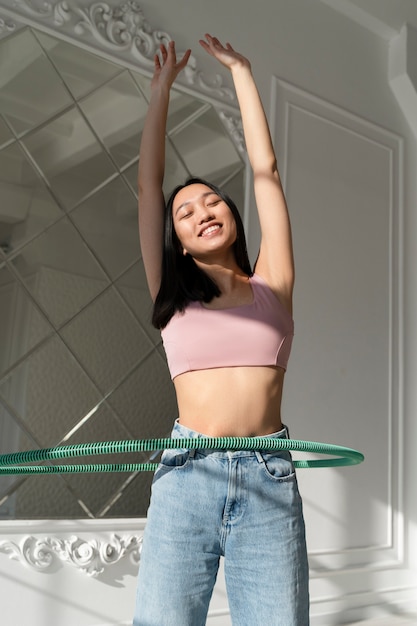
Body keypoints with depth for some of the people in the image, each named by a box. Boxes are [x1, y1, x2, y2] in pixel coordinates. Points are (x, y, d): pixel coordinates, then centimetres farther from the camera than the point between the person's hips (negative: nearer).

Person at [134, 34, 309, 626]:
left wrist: (241, 71, 24)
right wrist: (163, 87, 23)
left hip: (269, 482, 1)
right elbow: (148, 182, 16)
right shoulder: (172, 294, 14)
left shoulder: (271, 286, 14)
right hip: (185, 474, 0)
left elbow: (266, 171, 16)